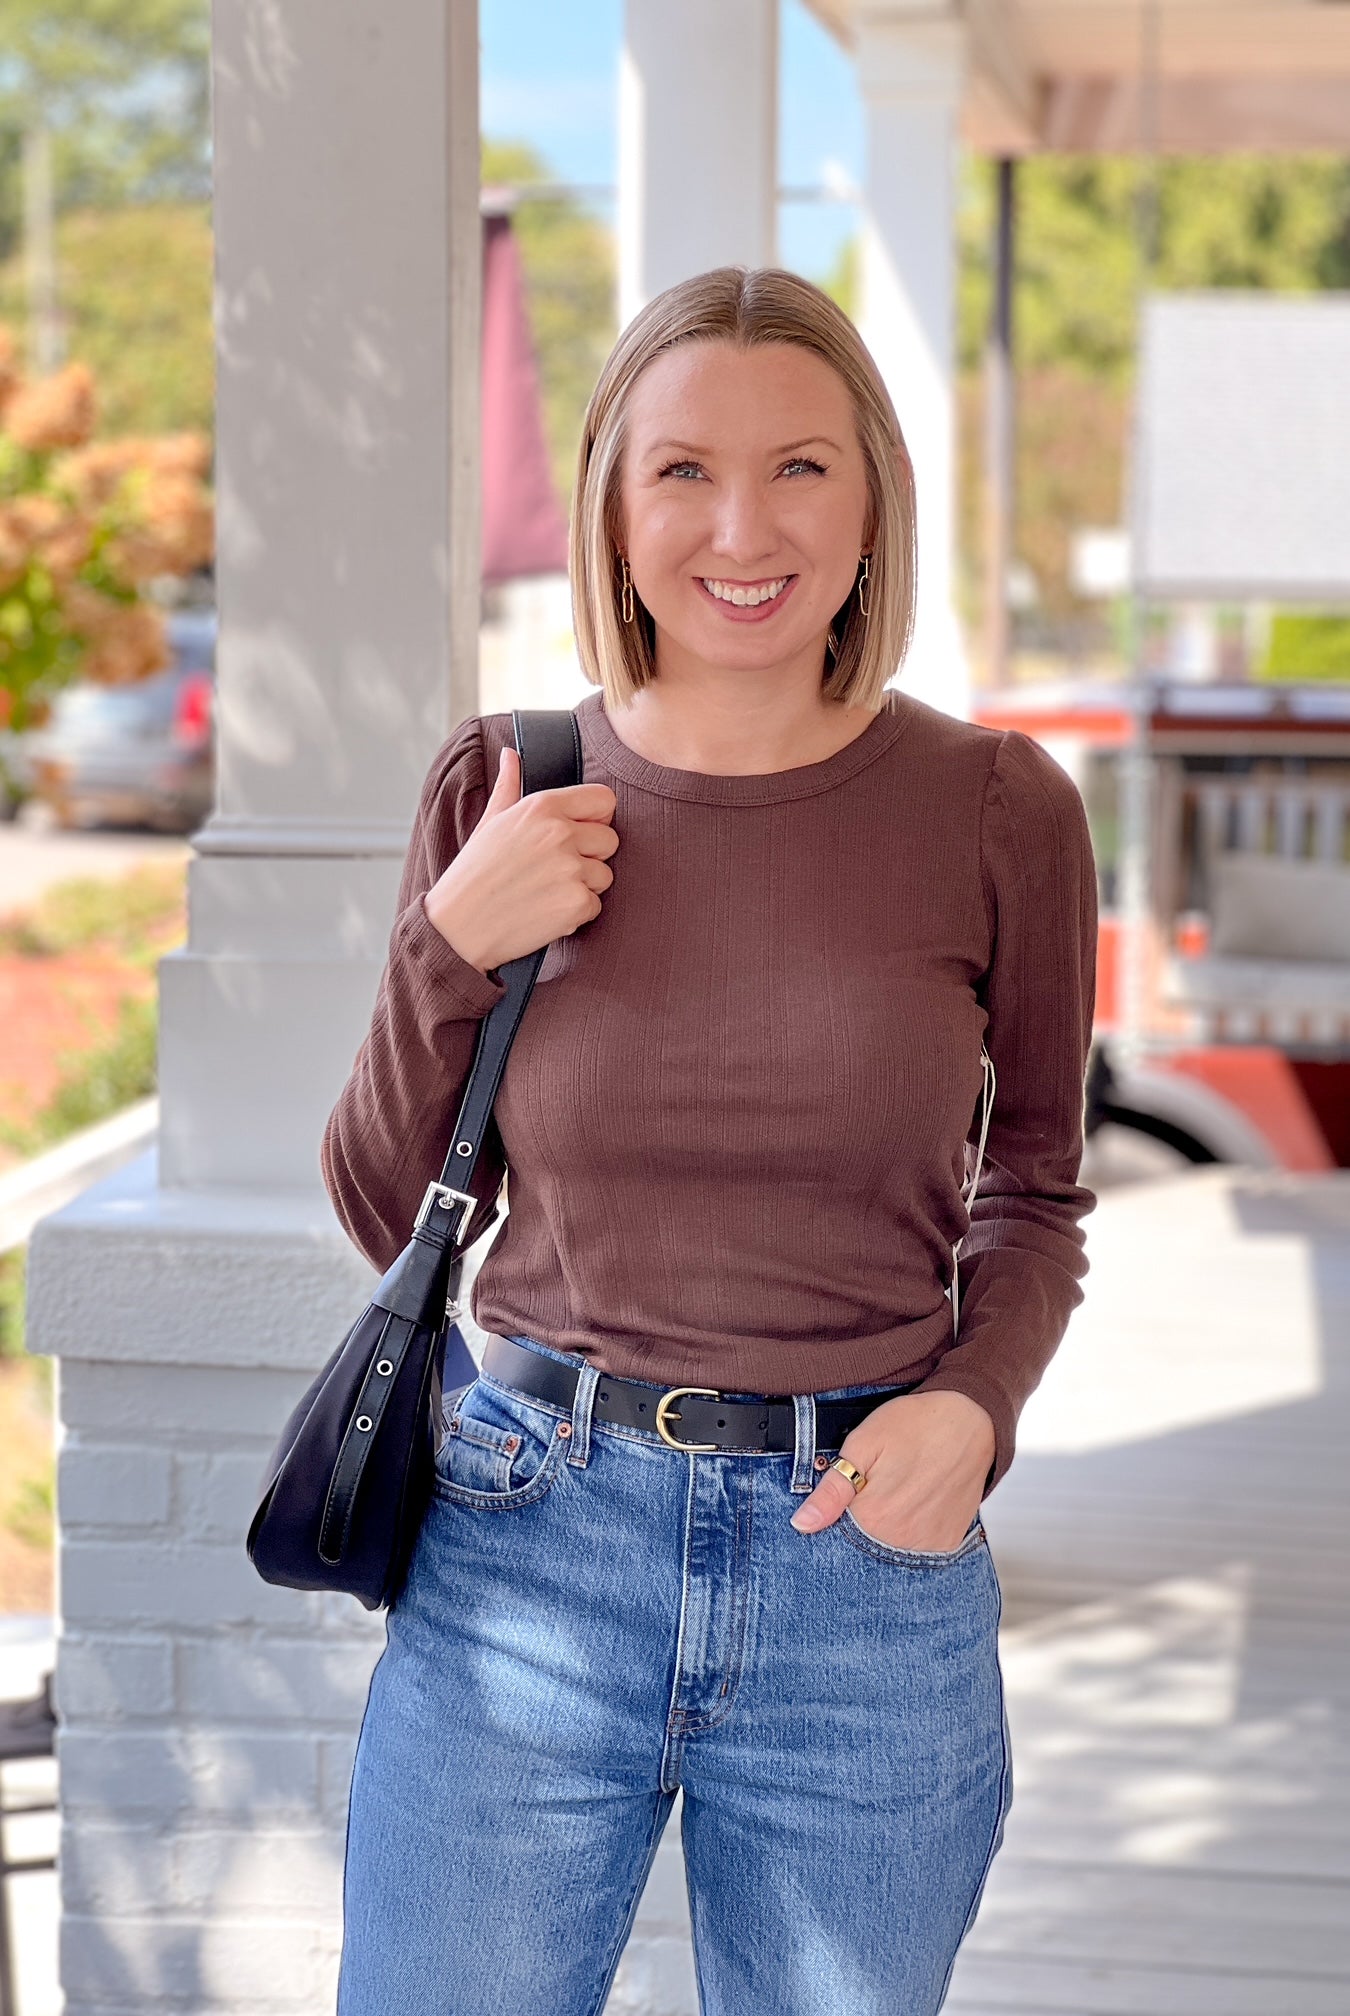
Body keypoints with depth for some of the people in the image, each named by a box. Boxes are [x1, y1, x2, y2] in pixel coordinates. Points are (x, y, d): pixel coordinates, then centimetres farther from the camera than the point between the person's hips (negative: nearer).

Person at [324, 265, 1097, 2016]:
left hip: (871, 1568, 0)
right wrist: (451, 948, -11)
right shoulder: (502, 789, -2)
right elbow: (388, 1214, 5)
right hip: (531, 1545, 1)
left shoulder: (996, 812, -4)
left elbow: (1034, 1192, 9)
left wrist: (975, 1403, -10)